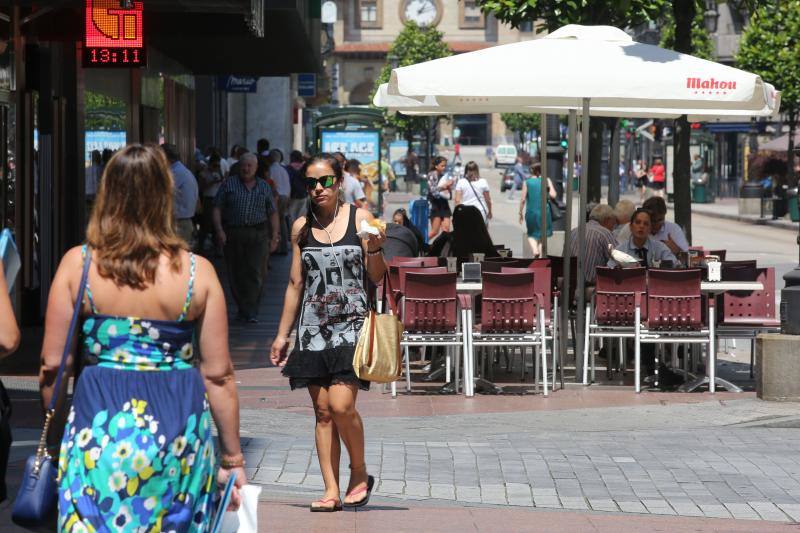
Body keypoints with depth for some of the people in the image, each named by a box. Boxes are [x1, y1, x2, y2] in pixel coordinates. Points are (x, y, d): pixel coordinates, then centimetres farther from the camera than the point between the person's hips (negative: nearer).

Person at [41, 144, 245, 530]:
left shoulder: (77, 264, -3)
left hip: (99, 425, 0)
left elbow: (52, 367, 0)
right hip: (179, 425, 0)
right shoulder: (197, 271, -3)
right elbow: (218, 374, 0)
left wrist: (55, 439, 15)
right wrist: (233, 457, 10)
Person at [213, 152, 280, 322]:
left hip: (258, 234, 0)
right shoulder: (229, 184, 7)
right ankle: (243, 308, 16)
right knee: (236, 275, 4)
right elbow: (217, 208, 3)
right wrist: (219, 230, -9)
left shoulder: (264, 187, 11)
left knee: (256, 273, -9)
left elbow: (273, 213, 13)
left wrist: (275, 236, 5)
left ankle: (251, 311, -9)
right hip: (233, 235, 0)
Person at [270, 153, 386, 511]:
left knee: (341, 404, -16)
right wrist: (282, 334, 14)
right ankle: (331, 491, 4)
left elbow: (378, 277, 3)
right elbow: (296, 283, 15)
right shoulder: (301, 227, 9)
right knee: (322, 410, 1)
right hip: (313, 326, 3)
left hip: (351, 323, -3)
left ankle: (359, 473, 5)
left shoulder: (359, 218, 1)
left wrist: (376, 249, -17)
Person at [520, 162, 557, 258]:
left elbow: (523, 200, -5)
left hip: (531, 212, 0)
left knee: (532, 234, 16)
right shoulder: (545, 181, -1)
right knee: (542, 235, 11)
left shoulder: (527, 183, -2)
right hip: (544, 212, 0)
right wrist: (550, 183, 5)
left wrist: (521, 213, 4)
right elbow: (553, 195, -9)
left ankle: (534, 249, -10)